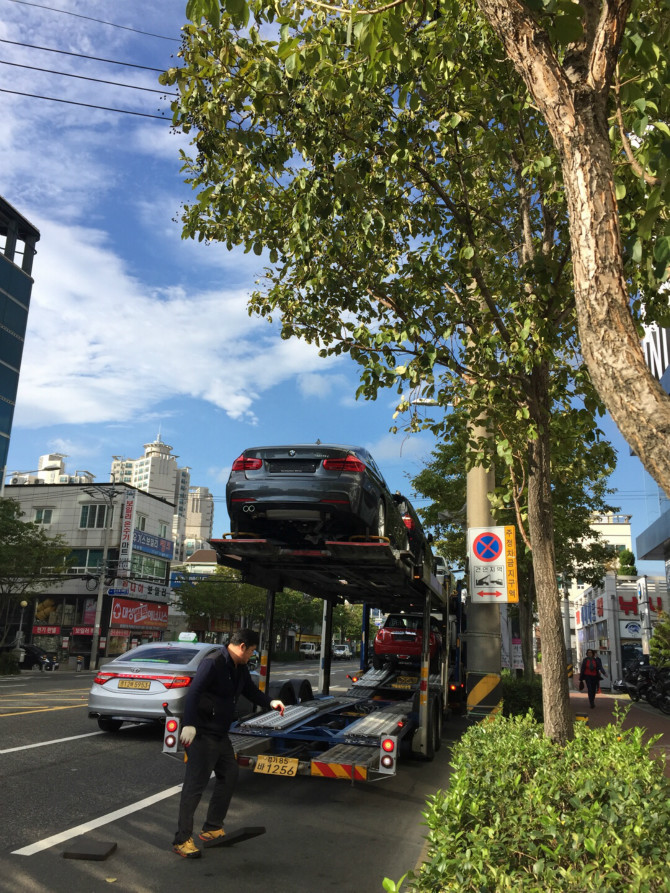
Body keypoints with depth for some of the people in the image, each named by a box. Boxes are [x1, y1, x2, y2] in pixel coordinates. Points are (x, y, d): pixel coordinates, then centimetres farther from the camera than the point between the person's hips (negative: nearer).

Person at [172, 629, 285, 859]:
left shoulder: (240, 668, 8)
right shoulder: (214, 664, -21)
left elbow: (251, 691, 19)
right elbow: (194, 692, -29)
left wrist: (270, 703, 3)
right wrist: (189, 725, -36)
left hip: (220, 735, 10)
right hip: (202, 734, -10)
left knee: (229, 775, 18)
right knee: (195, 784, -5)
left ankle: (212, 828, 31)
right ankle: (182, 840, 6)